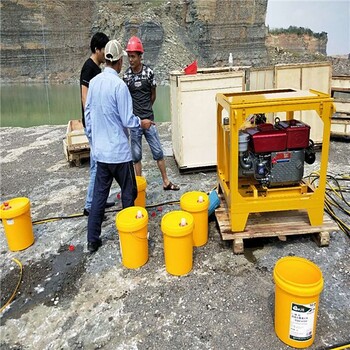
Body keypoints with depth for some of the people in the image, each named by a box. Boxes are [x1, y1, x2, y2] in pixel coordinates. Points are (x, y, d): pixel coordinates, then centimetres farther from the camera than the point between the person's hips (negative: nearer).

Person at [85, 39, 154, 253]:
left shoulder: (94, 82, 5)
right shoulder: (119, 85, -17)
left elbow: (88, 115, 11)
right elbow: (127, 120, -15)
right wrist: (142, 123, 5)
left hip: (100, 150, 7)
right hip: (119, 151, -7)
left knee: (99, 194, 12)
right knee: (129, 193, 10)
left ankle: (93, 240, 18)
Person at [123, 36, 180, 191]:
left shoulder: (149, 72, -6)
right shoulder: (126, 75, -4)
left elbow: (153, 95, 7)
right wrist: (135, 111, 10)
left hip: (149, 119, 0)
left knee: (158, 152, 7)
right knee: (136, 155, 8)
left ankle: (166, 181, 19)